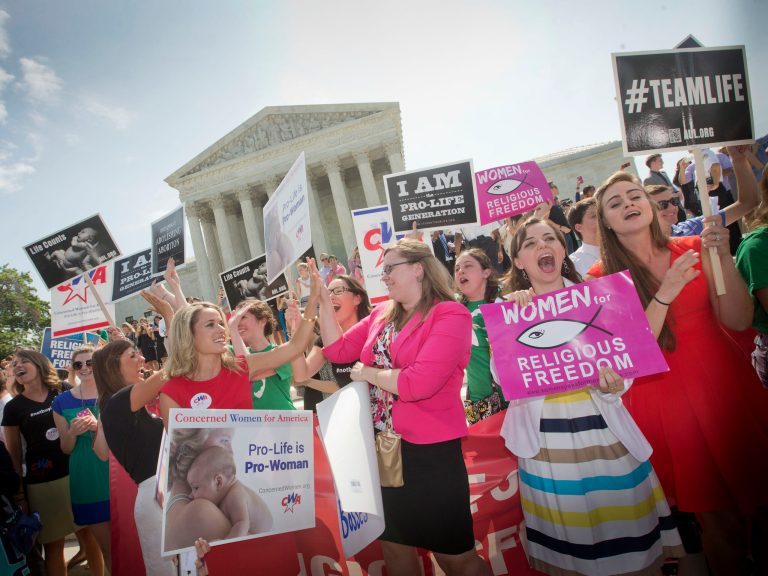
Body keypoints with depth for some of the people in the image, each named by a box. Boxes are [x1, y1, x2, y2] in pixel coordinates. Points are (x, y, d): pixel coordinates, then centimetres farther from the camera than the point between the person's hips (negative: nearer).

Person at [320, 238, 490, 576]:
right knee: (393, 543, 23)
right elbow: (337, 350, 6)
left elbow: (419, 383, -27)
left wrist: (367, 373, -12)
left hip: (430, 451, -7)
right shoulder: (381, 315, 6)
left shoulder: (450, 315, -16)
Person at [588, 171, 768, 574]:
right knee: (720, 522, 5)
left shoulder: (693, 249, 2)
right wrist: (665, 294, -23)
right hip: (665, 400, -2)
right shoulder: (602, 277, -5)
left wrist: (723, 260, -17)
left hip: (725, 385, 3)